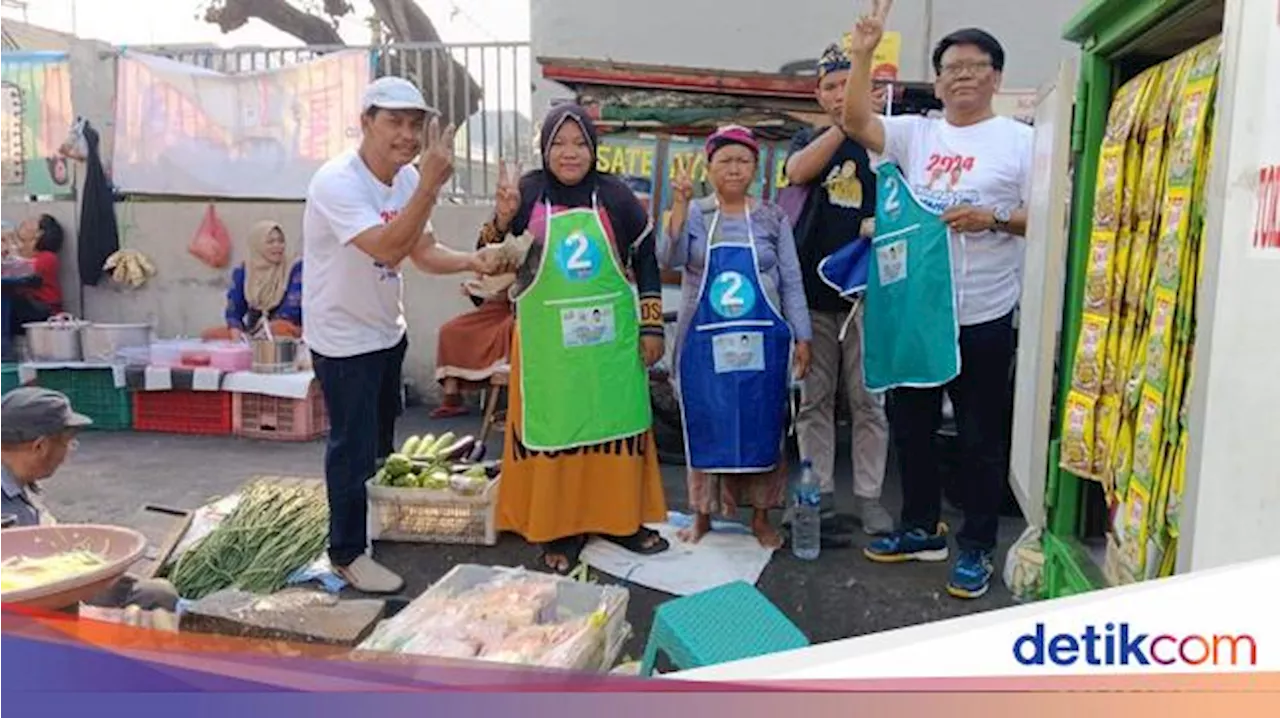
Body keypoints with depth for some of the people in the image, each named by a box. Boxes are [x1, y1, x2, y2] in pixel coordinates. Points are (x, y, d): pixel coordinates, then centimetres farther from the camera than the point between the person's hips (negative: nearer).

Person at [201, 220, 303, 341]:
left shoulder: (294, 269, -2)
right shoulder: (242, 272, 9)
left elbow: (291, 310, -11)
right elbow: (234, 310, 7)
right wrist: (236, 332, -15)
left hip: (286, 332, -4)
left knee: (281, 328, -38)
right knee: (209, 335, -18)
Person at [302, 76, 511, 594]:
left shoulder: (408, 178, -3)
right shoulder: (337, 182, -26)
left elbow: (424, 252, 0)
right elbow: (388, 249, -37)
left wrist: (472, 261, -18)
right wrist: (430, 185, -41)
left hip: (387, 330, 8)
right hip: (343, 337, -8)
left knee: (381, 437, 23)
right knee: (353, 445, 1)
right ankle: (347, 552, 18)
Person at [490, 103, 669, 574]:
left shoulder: (615, 196, 0)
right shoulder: (527, 194, -2)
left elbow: (646, 261, 5)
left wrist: (652, 326, 1)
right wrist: (502, 220, -21)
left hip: (611, 338, 1)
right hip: (548, 341, -1)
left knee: (616, 424, 10)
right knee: (552, 430, 6)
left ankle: (620, 518, 27)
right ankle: (560, 528, 20)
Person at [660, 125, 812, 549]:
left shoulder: (772, 219, 5)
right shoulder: (694, 215, 4)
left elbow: (791, 282, 5)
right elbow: (669, 261, -13)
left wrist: (802, 338, -1)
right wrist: (680, 203, -22)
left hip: (762, 341, 0)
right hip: (705, 341, 0)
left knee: (762, 427, 5)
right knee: (705, 428, 7)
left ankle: (761, 518, 20)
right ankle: (703, 515, 22)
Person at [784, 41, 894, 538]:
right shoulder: (810, 140, 11)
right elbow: (797, 172, -12)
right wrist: (846, 123, -22)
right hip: (812, 290, 2)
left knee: (867, 399, 4)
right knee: (815, 399, 6)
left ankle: (868, 497, 15)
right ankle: (819, 497, 16)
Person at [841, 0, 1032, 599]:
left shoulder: (1021, 140, -2)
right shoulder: (916, 134, 7)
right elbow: (856, 122, -7)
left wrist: (993, 220, -19)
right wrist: (864, 52, -14)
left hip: (983, 317, -4)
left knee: (980, 438, 6)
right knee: (909, 425, 15)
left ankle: (977, 548, 22)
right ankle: (921, 528, 33)